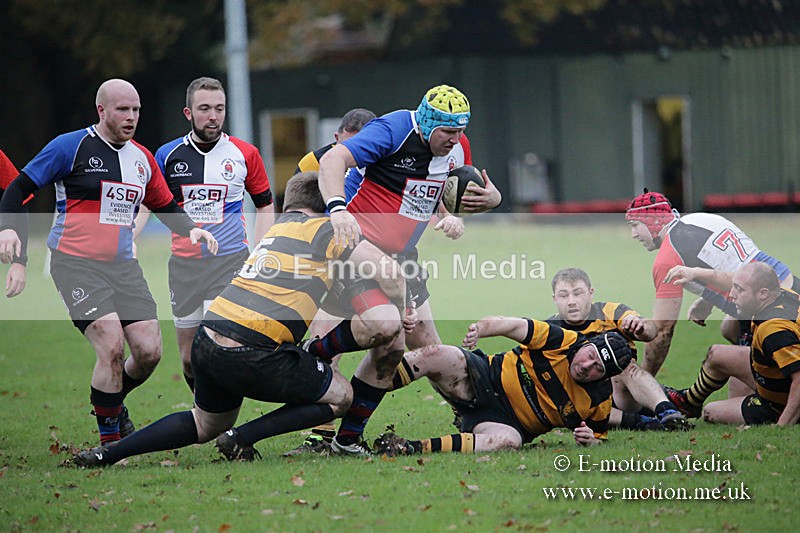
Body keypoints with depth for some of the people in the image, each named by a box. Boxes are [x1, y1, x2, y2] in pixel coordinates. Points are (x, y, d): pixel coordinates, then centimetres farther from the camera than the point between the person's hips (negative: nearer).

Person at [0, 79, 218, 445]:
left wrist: (191, 229, 5)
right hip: (76, 264, -6)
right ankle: (110, 439, -4)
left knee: (149, 351, -4)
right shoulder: (70, 147, -5)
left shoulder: (142, 158, 13)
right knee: (112, 346, -20)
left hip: (123, 265, 6)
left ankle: (114, 402, 28)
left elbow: (165, 206, 24)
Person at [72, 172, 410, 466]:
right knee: (340, 396, 10)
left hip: (206, 344, 8)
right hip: (251, 355, -8)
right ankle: (242, 439, -2)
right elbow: (389, 270, -4)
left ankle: (106, 454, 22)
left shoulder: (278, 228, 24)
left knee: (206, 425, 31)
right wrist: (399, 318, 11)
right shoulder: (325, 229, 2)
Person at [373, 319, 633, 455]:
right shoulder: (565, 341, -6)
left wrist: (589, 439, -13)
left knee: (509, 441, -40)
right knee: (433, 356, -28)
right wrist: (480, 328, -28)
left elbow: (599, 438, 13)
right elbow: (515, 325, -8)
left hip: (509, 423, 0)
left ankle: (416, 448, -43)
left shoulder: (600, 402, -1)